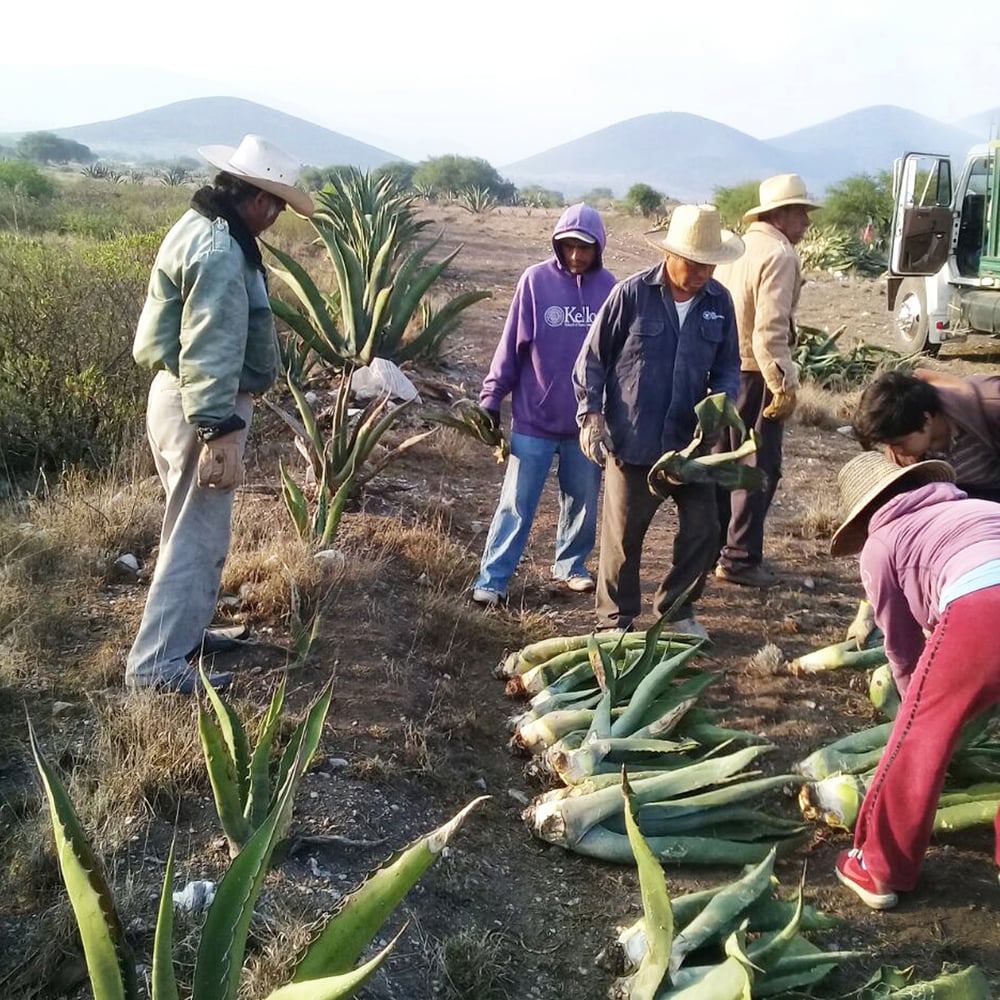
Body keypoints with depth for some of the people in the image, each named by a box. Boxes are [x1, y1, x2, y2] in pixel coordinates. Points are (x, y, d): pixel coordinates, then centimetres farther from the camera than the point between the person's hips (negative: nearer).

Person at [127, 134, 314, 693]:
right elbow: (209, 354, -28)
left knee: (199, 529, 21)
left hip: (182, 395, 11)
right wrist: (220, 433, -29)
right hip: (202, 408, -11)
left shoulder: (202, 227, 11)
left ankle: (183, 630, 35)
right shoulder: (220, 253, -23)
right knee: (197, 536, -2)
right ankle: (157, 663, 6)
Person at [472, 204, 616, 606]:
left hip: (587, 420, 3)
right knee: (516, 503, 1)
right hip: (533, 418, -2)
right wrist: (491, 398, -2)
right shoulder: (535, 280, -6)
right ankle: (492, 578, 7)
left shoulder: (607, 286, 0)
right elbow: (511, 344, -3)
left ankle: (571, 564, 34)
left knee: (583, 500, 15)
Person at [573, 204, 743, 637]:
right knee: (623, 536, 6)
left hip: (690, 439, 4)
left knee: (703, 528, 9)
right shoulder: (631, 294, -11)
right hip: (632, 439, -4)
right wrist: (591, 414, -12)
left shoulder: (719, 302, 1)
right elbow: (592, 358, -4)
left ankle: (677, 609, 31)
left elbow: (728, 366, 10)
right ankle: (616, 621, 24)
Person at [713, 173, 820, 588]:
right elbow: (770, 329, -22)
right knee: (758, 467, 0)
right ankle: (740, 558, 3)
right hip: (754, 373, -9)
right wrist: (784, 385, -19)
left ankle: (714, 547, 27)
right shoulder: (779, 255, -14)